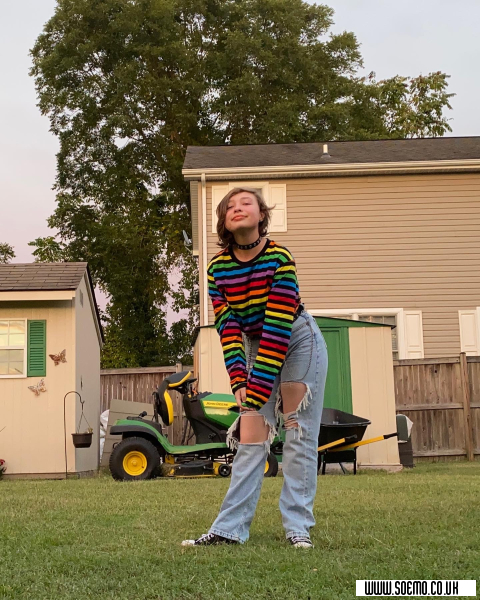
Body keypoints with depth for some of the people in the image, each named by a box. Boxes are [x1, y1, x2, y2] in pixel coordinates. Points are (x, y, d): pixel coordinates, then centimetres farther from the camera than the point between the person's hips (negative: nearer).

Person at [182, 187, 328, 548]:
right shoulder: (217, 268, -8)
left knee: (299, 435, -4)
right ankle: (230, 529, 1)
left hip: (298, 342, -4)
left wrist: (258, 388, -26)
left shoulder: (279, 259, -22)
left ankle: (298, 527, 1)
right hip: (254, 346, 4)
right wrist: (238, 380, -21)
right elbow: (228, 327, -9)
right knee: (249, 439, 0)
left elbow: (278, 328, -25)